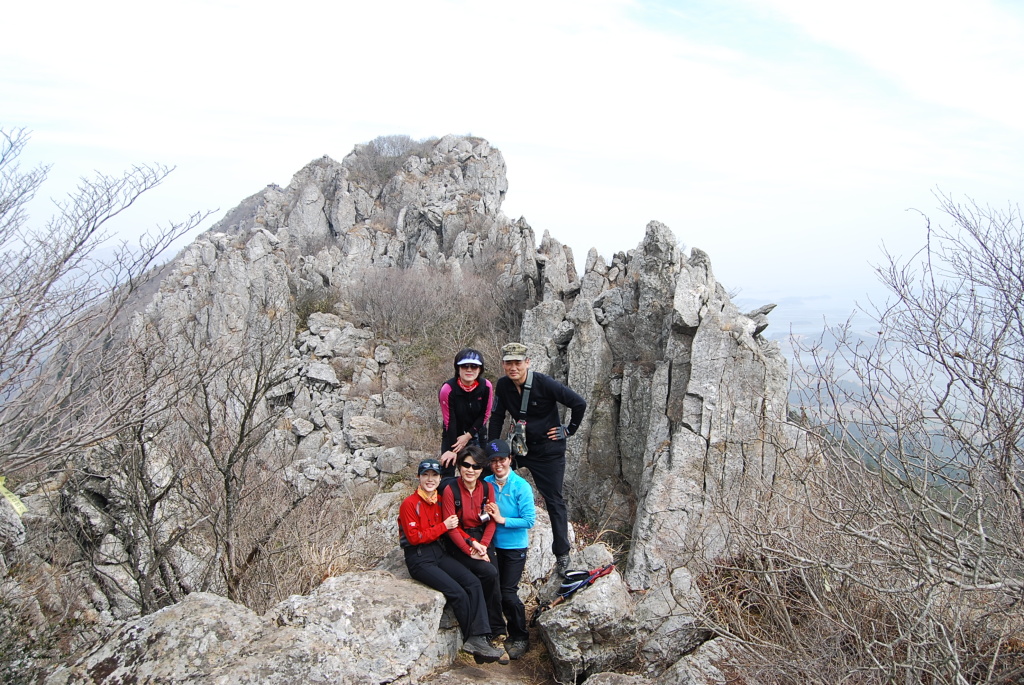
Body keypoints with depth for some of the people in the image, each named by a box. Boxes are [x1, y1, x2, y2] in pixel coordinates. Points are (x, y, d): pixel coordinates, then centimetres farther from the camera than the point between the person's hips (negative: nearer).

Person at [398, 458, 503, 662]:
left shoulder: (440, 502, 10)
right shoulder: (409, 504, -9)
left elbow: (453, 527, 11)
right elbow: (414, 537, -14)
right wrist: (443, 527, -15)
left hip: (439, 552, 6)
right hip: (419, 559, -6)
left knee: (473, 582, -15)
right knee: (457, 592, -21)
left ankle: (478, 639, -19)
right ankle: (471, 640, -3)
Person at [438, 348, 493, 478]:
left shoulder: (486, 386, -16)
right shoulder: (448, 389, -24)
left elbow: (485, 415, -5)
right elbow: (449, 421, -17)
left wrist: (468, 435, -12)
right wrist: (452, 449, -13)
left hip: (476, 433, 3)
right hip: (452, 435, -2)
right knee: (447, 472, -6)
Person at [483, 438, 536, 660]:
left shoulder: (521, 486, -14)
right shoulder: (486, 483, -3)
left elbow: (529, 520, -17)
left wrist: (502, 519, -20)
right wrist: (486, 514, -12)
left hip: (515, 547, -4)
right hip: (492, 545, 4)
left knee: (508, 593, -2)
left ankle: (520, 638, 19)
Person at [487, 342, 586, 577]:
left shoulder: (545, 384, -22)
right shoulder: (503, 385, -7)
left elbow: (579, 403, -17)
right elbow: (496, 417, 3)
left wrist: (569, 430, -10)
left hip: (548, 450, -5)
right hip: (520, 445, 5)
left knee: (554, 500, 1)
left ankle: (562, 554, 14)